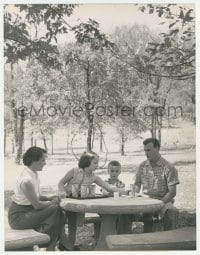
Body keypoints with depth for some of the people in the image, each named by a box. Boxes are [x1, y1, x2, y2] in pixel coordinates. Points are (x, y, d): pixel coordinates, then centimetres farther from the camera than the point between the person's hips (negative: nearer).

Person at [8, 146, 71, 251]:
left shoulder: (34, 174, 3)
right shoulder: (27, 180, -27)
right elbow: (37, 205, -20)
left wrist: (48, 198, -1)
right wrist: (52, 202, -5)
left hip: (27, 211, 9)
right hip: (18, 217, -9)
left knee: (57, 208, -1)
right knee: (55, 209, -16)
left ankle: (62, 243, 5)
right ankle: (51, 247, -1)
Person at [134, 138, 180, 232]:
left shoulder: (168, 167, -3)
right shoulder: (142, 166, 11)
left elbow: (172, 192, -7)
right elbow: (137, 184, 19)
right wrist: (135, 193, -5)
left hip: (163, 200, -3)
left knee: (172, 211, -36)